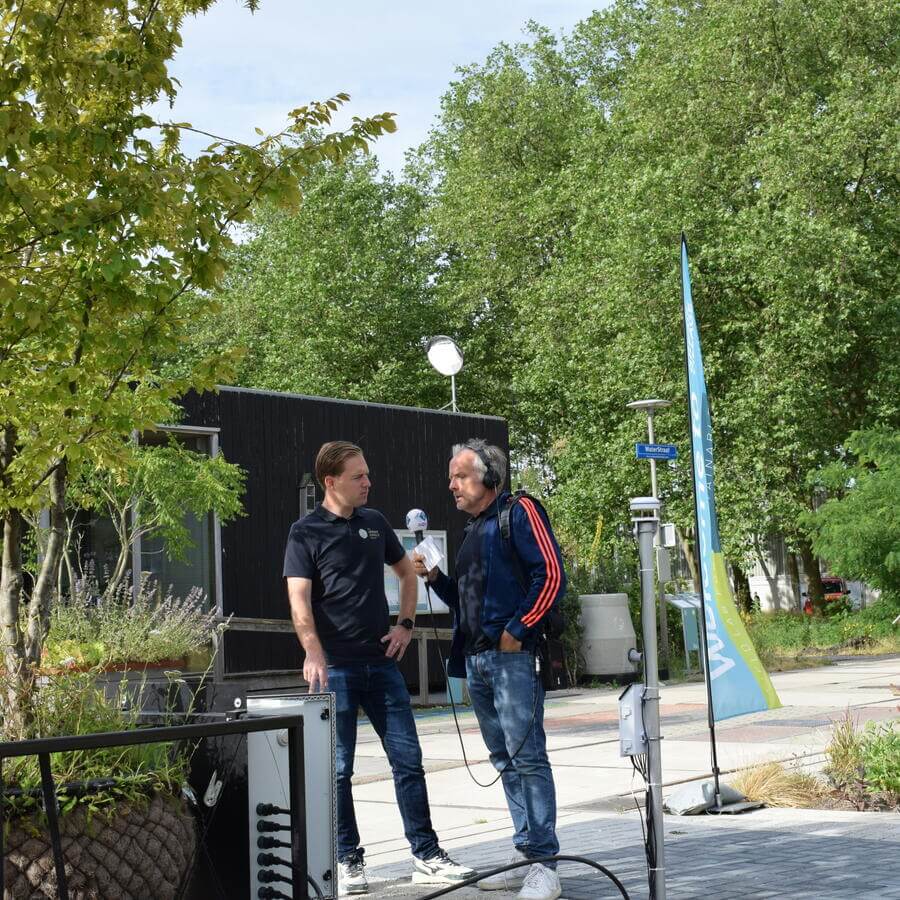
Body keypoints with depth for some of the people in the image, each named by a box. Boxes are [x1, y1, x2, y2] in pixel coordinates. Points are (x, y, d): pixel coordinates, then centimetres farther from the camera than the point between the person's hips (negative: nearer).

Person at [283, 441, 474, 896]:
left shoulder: (375, 522, 10)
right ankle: (348, 861, 13)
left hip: (382, 661, 5)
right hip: (335, 667, -5)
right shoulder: (306, 532, -5)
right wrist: (313, 654, -28)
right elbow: (299, 601, -14)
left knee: (408, 760, 4)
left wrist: (405, 625, 11)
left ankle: (427, 856, 11)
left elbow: (407, 571, 24)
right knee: (338, 768, 2)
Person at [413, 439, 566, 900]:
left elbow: (551, 575, -13)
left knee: (526, 757, -10)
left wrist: (517, 630, -16)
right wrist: (433, 577, 10)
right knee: (505, 760, 11)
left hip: (513, 656, -9)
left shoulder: (519, 513, -4)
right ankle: (525, 857, 17)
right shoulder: (473, 530, 22)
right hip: (476, 660, 9)